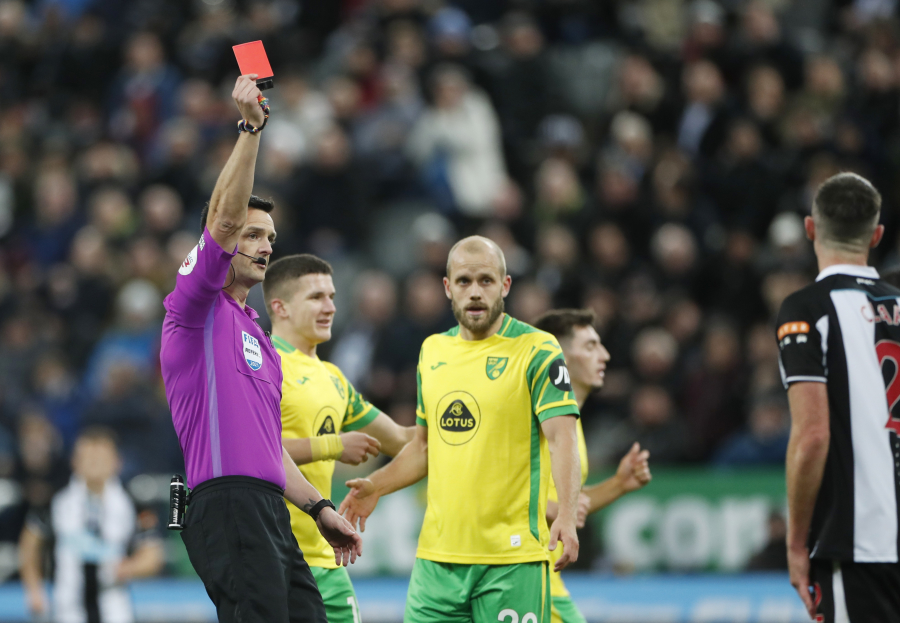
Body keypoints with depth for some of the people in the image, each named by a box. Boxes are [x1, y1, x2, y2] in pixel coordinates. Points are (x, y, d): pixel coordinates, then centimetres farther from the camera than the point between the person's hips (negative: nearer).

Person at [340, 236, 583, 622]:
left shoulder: (536, 350, -4)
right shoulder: (433, 351, 14)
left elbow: (561, 439, -13)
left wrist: (566, 516, -27)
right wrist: (375, 487, 11)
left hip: (511, 559, -5)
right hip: (437, 555, 5)